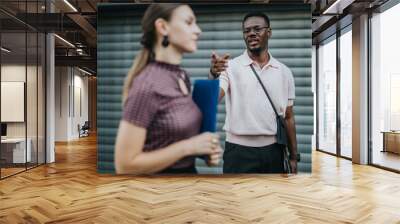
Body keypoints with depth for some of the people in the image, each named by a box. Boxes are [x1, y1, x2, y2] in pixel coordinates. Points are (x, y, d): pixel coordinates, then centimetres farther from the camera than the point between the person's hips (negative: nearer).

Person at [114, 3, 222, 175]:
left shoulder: (182, 77, 0)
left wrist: (203, 149, -3)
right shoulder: (147, 86, -23)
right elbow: (125, 165, -22)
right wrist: (188, 146, -21)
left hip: (189, 169, 7)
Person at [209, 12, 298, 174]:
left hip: (273, 151, 3)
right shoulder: (230, 67, -5)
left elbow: (288, 117, 9)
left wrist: (293, 156, 9)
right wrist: (214, 75, -41)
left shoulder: (284, 72, 5)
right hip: (239, 151, -3)